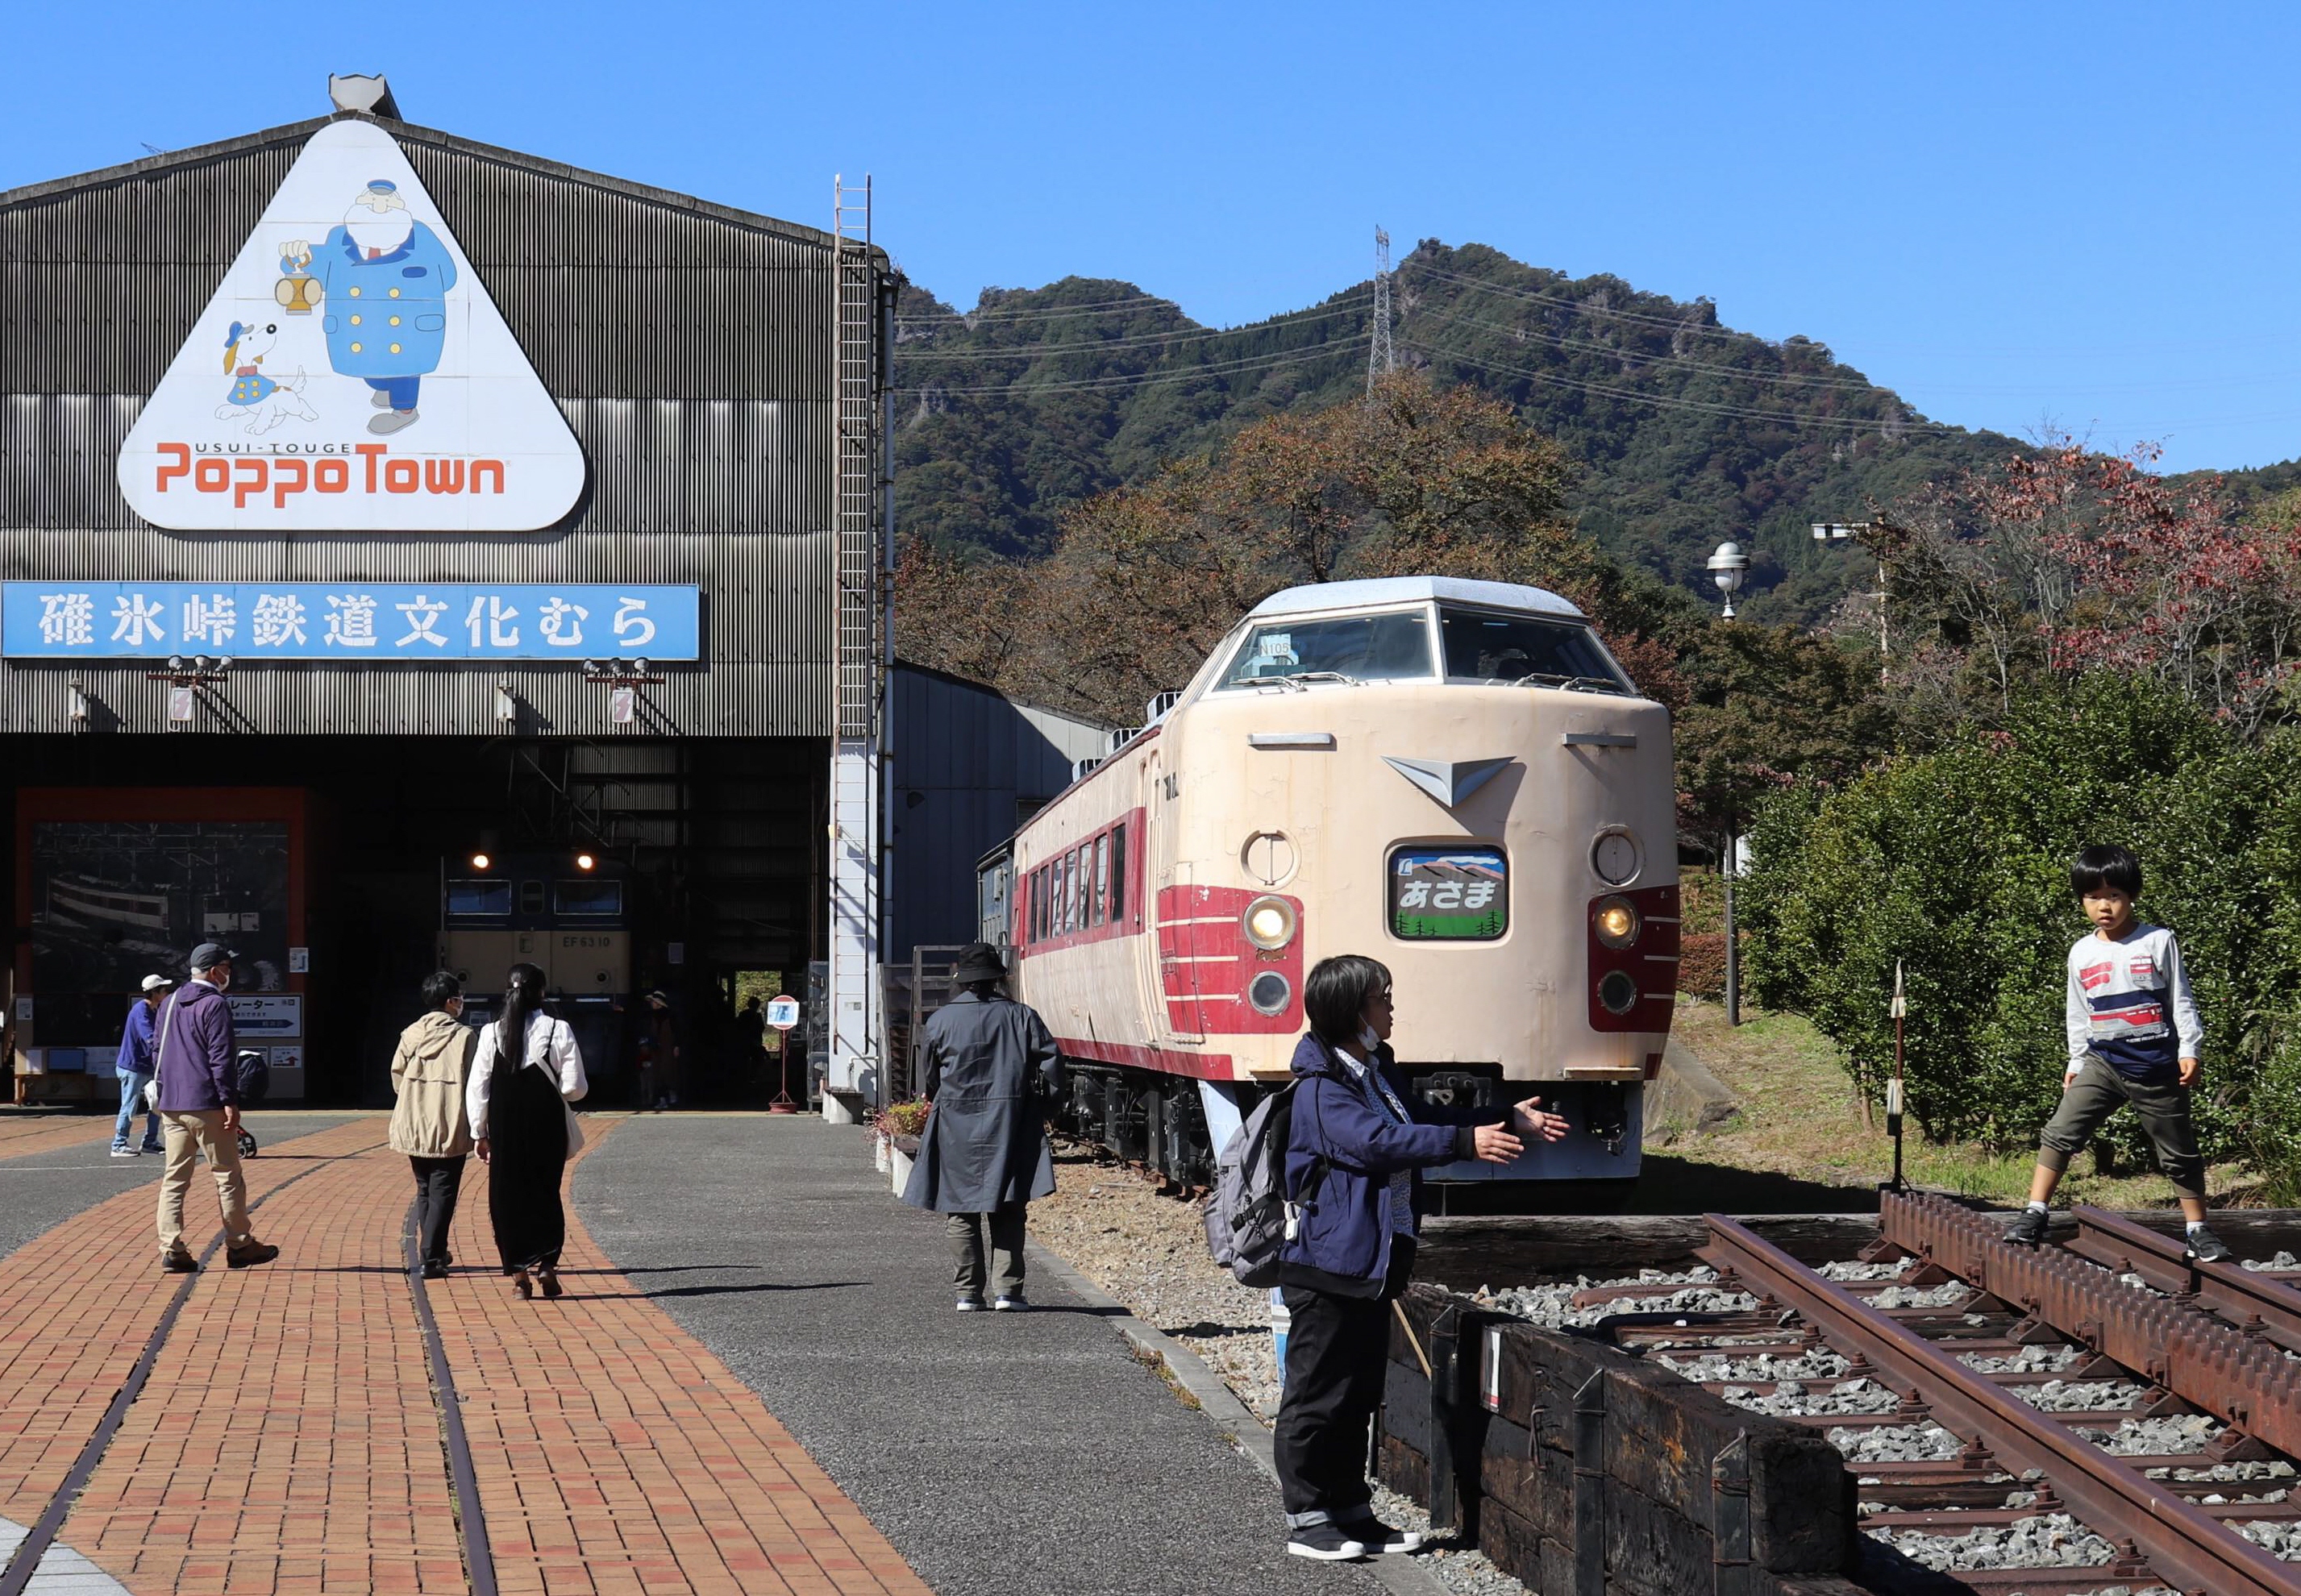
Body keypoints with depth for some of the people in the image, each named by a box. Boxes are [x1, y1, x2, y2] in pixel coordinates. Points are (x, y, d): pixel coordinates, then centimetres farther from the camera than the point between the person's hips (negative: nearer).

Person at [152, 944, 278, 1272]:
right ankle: (239, 1245, 10)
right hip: (207, 1106, -7)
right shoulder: (214, 1005, -11)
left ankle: (171, 1249, -1)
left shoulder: (169, 1004, 14)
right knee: (228, 1177, 3)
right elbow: (221, 1058, -16)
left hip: (171, 1106, 7)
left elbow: (157, 1052, 21)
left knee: (174, 1178, 6)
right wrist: (230, 1101, -15)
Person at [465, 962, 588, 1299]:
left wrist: (479, 1133, 9)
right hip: (547, 1127, -1)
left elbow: (476, 1089, 0)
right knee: (546, 1194, 13)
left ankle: (519, 1273, 7)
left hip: (504, 1130, 1)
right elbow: (575, 1087, -8)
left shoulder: (491, 1034, -3)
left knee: (507, 1197, 8)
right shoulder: (558, 1031, -7)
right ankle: (547, 1264, 2)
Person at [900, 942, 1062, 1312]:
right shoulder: (1021, 1017, -1)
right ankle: (1008, 1291, -1)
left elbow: (930, 1076, 8)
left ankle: (967, 1293, 6)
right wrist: (1044, 1106, 9)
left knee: (961, 1212, 7)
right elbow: (1050, 1063, -3)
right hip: (1008, 1126, 0)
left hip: (956, 1128, 0)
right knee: (1007, 1213, 5)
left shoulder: (940, 1021, -1)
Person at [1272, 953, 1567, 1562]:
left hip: (1373, 1265, 10)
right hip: (1327, 1266, -10)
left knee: (1359, 1396, 15)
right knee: (1317, 1396, -2)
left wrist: (1509, 1117, 21)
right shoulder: (1320, 1089, -18)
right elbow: (1377, 1141, -30)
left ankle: (1351, 1510, 23)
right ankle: (1306, 1520, 5)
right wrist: (1466, 1141, -34)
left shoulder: (1380, 1073, 14)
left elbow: (1426, 1119, 26)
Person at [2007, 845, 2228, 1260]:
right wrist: (2076, 1062, 16)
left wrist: (2189, 1050, -5)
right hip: (2103, 1062, 3)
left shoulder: (2159, 942, -4)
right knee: (2060, 1133, -10)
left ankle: (2198, 1230, 20)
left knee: (2179, 1153, 7)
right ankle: (2034, 1215, -6)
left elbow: (2181, 1001, -1)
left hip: (2158, 1068, -2)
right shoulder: (2082, 954, 5)